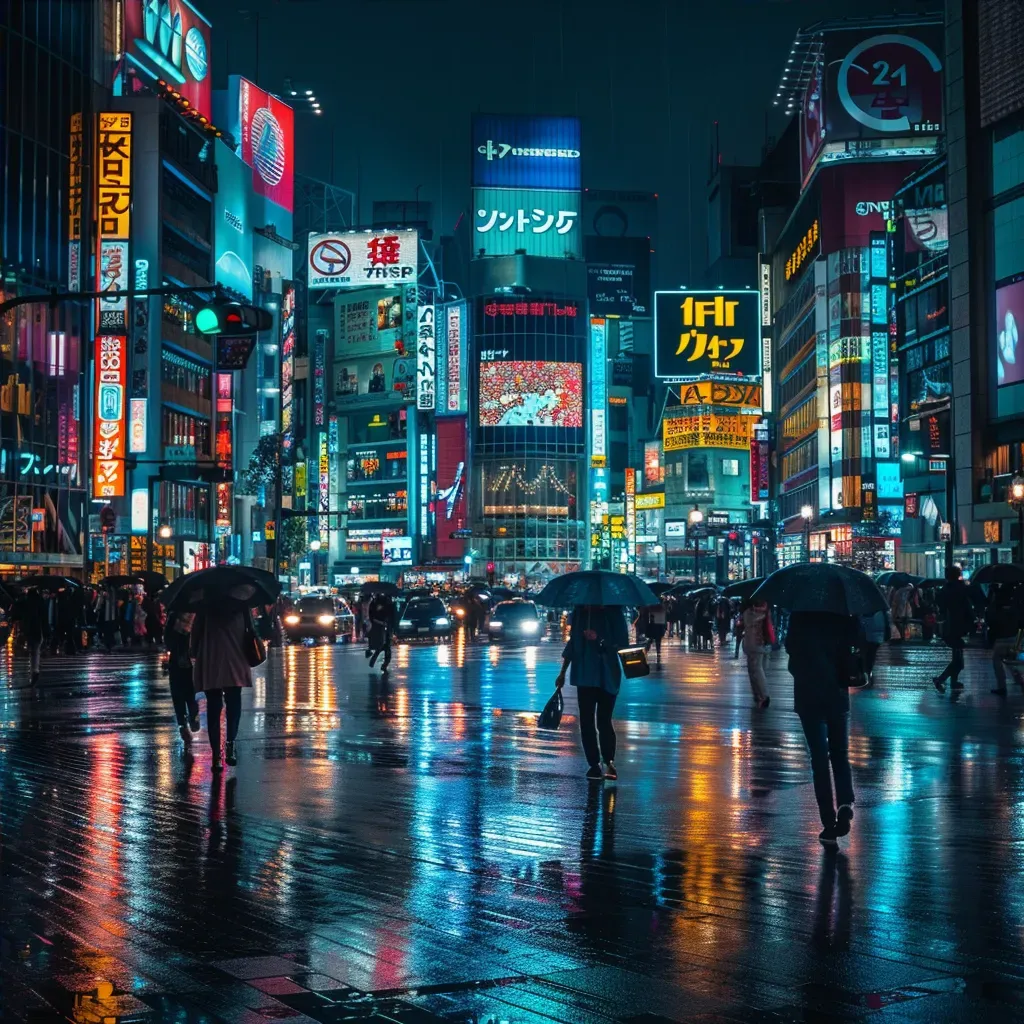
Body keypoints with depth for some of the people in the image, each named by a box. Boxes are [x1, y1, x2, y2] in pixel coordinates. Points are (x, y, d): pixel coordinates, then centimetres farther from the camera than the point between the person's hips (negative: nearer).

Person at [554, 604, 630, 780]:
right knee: (586, 720, 2)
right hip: (585, 675, 3)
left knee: (604, 720, -3)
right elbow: (573, 642, 14)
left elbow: (622, 642, -8)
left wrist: (599, 640, -25)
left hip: (607, 675, -3)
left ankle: (609, 762, 14)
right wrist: (563, 673, 15)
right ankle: (593, 764, 12)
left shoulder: (612, 611, -6)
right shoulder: (580, 611, 5)